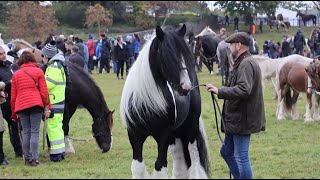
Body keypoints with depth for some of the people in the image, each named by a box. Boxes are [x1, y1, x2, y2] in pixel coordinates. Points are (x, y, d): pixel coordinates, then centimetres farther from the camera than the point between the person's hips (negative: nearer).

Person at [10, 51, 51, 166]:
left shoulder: (16, 74, 12)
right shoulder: (38, 71, 5)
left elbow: (13, 95, 13)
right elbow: (44, 91, 0)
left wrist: (14, 112, 19)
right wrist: (47, 107, 5)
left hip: (21, 106, 3)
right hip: (36, 105, -2)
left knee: (26, 133, 9)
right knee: (35, 132, -1)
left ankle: (27, 159, 10)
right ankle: (34, 159, -6)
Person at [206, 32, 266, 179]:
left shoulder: (246, 64, -18)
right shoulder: (242, 63, 16)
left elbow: (243, 89, -29)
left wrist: (219, 91, -25)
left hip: (242, 120, -11)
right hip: (236, 118, 11)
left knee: (241, 157, -5)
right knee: (226, 152, 20)